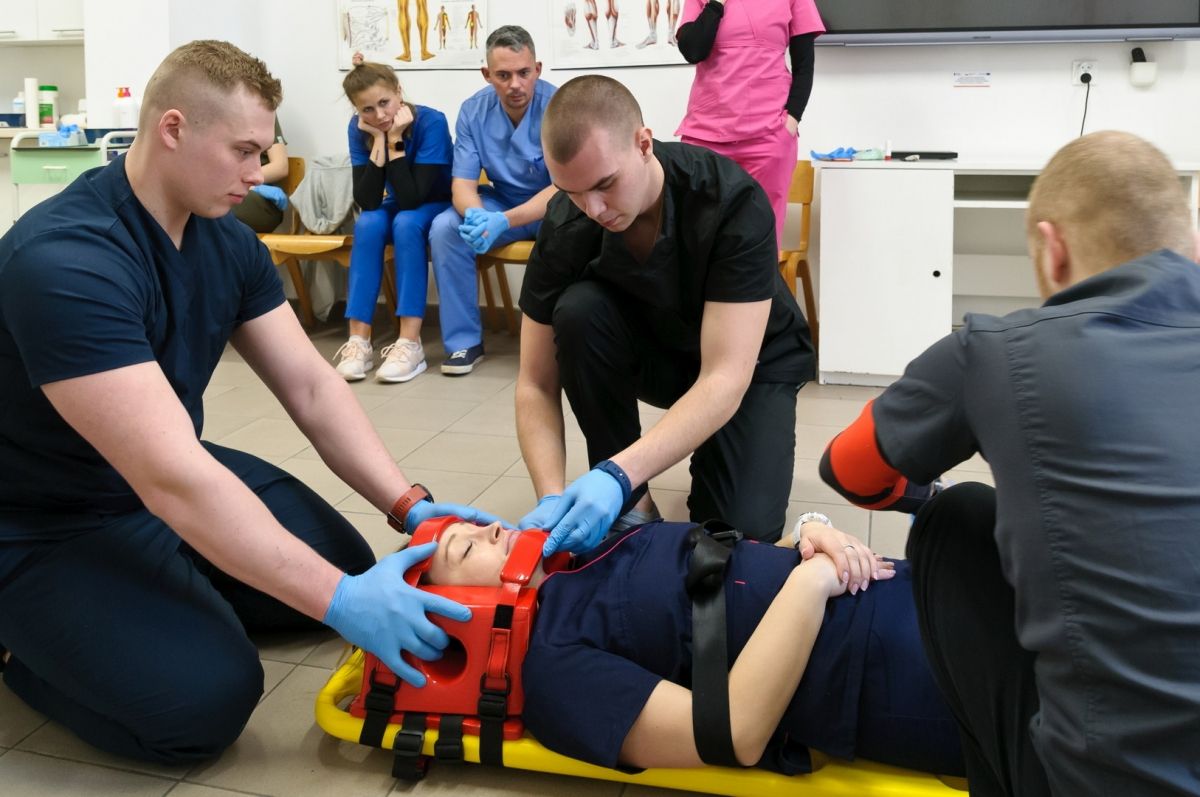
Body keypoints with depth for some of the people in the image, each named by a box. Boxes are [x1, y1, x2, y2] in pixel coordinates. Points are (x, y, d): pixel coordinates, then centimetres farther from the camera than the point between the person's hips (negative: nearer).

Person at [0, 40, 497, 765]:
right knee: (206, 698, -24)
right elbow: (172, 481, -38)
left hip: (170, 476, 8)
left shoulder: (228, 242, -3)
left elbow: (312, 387, -2)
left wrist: (408, 506, -16)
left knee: (347, 563, 4)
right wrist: (342, 602, -37)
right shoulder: (64, 260, -31)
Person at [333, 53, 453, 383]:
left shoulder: (431, 122, -25)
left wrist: (395, 139, -32)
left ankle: (411, 343, -36)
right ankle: (358, 341, -29)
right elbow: (367, 202, -21)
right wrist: (379, 141, -27)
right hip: (396, 207, 4)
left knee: (406, 222, -34)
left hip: (437, 207, -4)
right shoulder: (359, 129, -13)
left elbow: (412, 199, -31)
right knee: (368, 223, -28)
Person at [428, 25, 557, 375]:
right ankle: (465, 340, -11)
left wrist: (503, 222, -42)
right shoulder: (474, 111, -10)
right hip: (502, 201, 3)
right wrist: (475, 215, -38)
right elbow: (463, 183, -11)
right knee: (444, 228, -22)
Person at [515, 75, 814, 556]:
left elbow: (725, 378, -37)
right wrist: (552, 497, -35)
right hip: (652, 352, 3)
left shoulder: (734, 203, -32)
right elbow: (536, 385, -18)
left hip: (749, 360, -2)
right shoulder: (564, 227, -23)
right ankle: (631, 502, -12)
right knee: (578, 309, -29)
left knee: (742, 526, -26)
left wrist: (618, 475, -48)